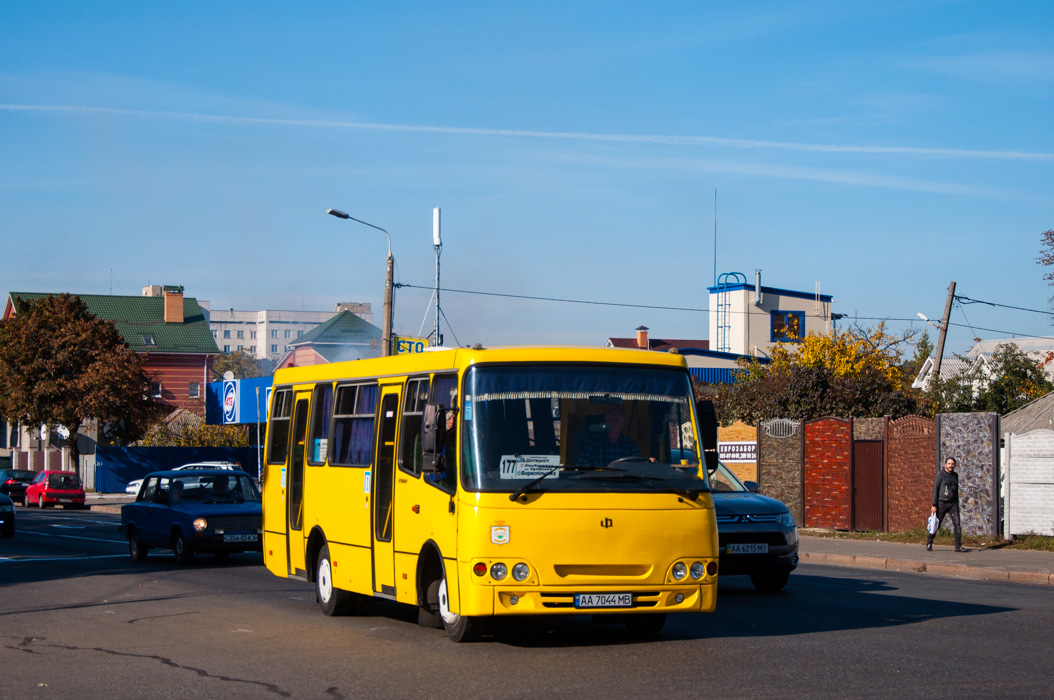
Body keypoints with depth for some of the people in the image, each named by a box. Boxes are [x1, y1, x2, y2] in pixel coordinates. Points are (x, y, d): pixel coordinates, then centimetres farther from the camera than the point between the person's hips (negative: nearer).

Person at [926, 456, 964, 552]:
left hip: (953, 504, 4)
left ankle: (958, 546, -9)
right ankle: (929, 544, 19)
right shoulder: (940, 474, -4)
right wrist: (934, 505, -13)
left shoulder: (955, 475, 13)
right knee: (936, 525, 2)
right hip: (942, 503, -4)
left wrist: (956, 505, 19)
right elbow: (935, 489, -7)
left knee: (957, 524, -8)